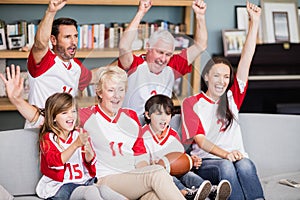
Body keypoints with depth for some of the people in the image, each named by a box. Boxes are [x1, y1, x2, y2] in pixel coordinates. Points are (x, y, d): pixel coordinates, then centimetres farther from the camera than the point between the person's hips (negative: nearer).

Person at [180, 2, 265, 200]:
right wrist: (226, 154, -22)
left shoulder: (232, 98, 18)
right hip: (205, 162, -2)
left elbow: (246, 60, 11)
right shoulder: (192, 103, 9)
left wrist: (254, 22, 5)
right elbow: (199, 139, -4)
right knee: (226, 167, -36)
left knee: (245, 165, -33)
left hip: (236, 159, 3)